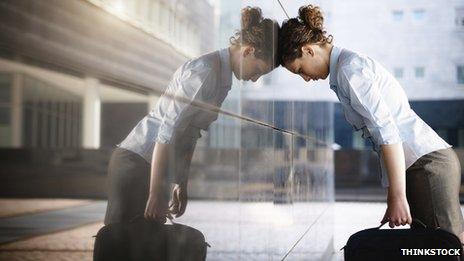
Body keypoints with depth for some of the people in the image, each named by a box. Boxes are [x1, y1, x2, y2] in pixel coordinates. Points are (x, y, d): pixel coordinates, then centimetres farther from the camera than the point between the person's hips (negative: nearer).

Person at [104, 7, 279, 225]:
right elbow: (167, 132, -22)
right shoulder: (205, 72, -17)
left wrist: (182, 184, 17)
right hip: (137, 162, -9)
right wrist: (155, 194, -21)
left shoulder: (221, 77, 13)